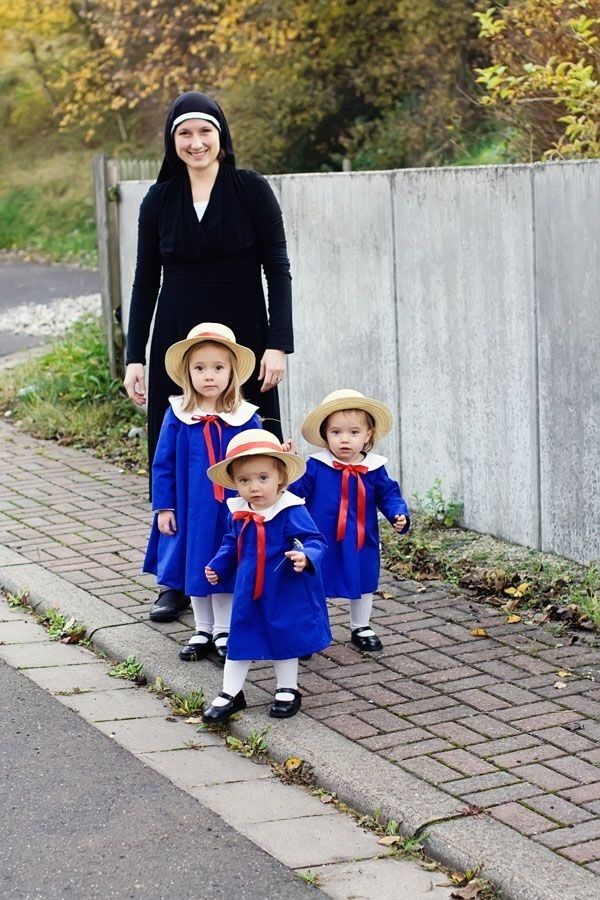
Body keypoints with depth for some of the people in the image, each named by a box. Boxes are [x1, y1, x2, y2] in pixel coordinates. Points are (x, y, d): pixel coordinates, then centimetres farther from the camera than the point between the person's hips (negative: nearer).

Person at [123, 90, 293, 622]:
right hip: (175, 346, 3)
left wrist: (277, 344, -13)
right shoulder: (159, 199, 5)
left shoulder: (252, 190, -3)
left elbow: (277, 270, -4)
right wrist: (135, 357, 2)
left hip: (242, 342, -3)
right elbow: (146, 281, 7)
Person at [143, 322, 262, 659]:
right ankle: (203, 631, 30)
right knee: (194, 568, 14)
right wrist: (163, 507, -2)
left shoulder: (246, 418, -6)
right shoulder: (177, 416, -5)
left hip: (232, 511, -1)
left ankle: (224, 632, 24)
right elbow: (162, 464, 1)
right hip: (191, 510, 2)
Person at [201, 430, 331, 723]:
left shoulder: (291, 511, -21)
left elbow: (314, 540, -23)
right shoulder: (238, 513, -2)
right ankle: (230, 694, 24)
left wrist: (306, 557, -42)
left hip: (285, 592, -5)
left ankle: (287, 691, 32)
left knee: (285, 638, 13)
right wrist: (218, 566, 11)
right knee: (240, 639, 12)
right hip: (248, 592, 5)